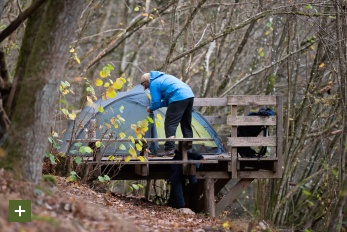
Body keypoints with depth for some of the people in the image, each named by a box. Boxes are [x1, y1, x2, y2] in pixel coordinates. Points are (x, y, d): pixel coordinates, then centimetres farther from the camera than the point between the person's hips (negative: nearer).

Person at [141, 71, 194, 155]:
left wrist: (150, 109, 18)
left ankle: (169, 149, -11)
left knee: (170, 125, -5)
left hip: (178, 98, -9)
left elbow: (156, 103, -2)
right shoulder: (163, 77, 29)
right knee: (186, 125, 16)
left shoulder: (153, 84, 1)